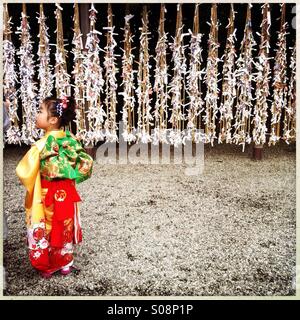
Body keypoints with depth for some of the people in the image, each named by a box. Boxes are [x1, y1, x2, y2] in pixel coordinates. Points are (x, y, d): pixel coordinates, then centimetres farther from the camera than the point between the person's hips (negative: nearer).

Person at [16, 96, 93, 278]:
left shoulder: (43, 145, -22)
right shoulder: (70, 139, -7)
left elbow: (25, 172, -19)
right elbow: (87, 162, -2)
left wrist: (28, 181, 3)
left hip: (48, 197, -5)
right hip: (67, 194, 5)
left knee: (47, 230, 14)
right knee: (65, 228, 19)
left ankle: (48, 267, 31)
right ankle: (66, 264, 34)